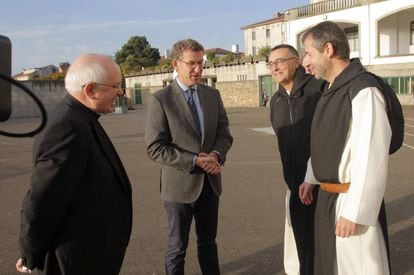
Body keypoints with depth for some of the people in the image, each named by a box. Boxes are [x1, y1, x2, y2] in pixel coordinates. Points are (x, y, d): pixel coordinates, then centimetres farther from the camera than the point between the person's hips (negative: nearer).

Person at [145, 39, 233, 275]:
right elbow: (155, 148, -15)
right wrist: (194, 161, -21)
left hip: (210, 181, 5)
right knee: (177, 247, 13)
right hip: (180, 183, -4)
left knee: (208, 242, 21)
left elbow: (225, 133, 7)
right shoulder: (161, 99, -11)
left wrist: (217, 155, -15)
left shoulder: (213, 95, 5)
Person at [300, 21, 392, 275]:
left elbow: (372, 159, -24)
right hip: (327, 196, 9)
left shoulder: (363, 91, -21)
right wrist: (311, 178, 24)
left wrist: (354, 213, -22)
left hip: (351, 199, -9)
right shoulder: (332, 90, 9)